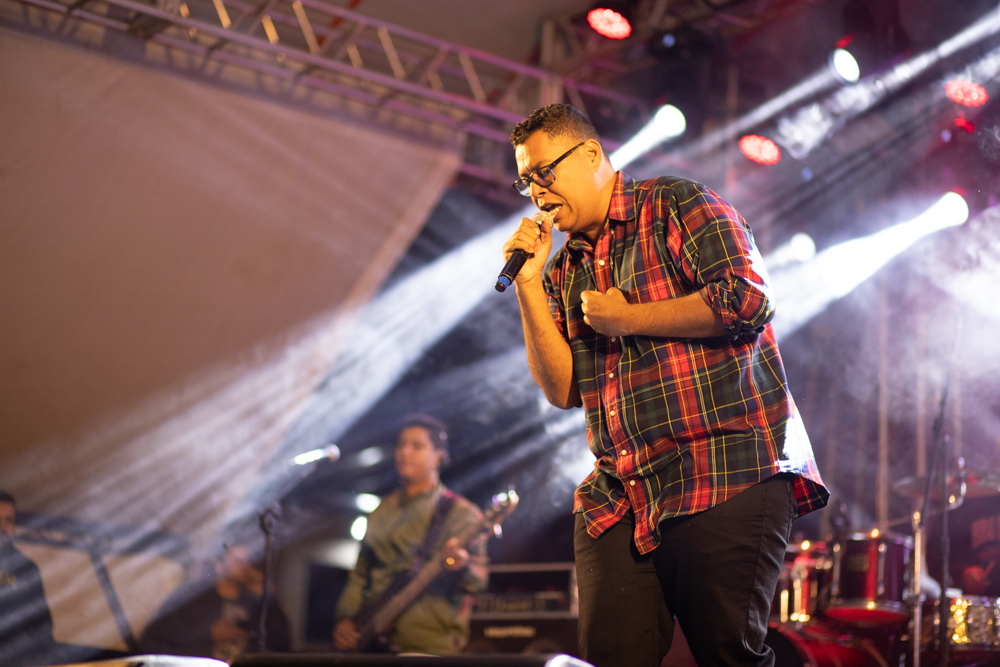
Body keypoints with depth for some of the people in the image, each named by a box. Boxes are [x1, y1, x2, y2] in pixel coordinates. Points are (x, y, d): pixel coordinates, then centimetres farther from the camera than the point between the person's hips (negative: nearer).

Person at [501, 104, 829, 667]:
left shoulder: (679, 206, 0)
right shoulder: (565, 270, 19)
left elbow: (748, 299, -15)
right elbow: (563, 390, 12)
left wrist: (625, 318, -7)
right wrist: (529, 286, 4)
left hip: (727, 475, -6)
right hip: (619, 502, 6)